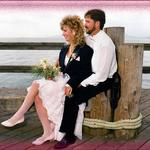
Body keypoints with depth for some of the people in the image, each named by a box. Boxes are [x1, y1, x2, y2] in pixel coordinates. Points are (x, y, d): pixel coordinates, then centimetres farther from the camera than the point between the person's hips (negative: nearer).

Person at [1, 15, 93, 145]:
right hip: (61, 81, 7)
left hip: (72, 86, -7)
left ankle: (19, 116, -6)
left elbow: (85, 75, -12)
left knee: (37, 86, -22)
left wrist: (70, 85, -24)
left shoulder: (85, 50, -7)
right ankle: (48, 132, -17)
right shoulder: (65, 49, 16)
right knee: (38, 94, -22)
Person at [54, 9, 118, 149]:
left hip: (102, 80, -8)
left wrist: (81, 84, -17)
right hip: (89, 75, 8)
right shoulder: (88, 39, 4)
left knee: (71, 99, -22)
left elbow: (101, 75, -23)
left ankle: (69, 136, -3)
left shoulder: (105, 43, -21)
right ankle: (58, 127, 8)